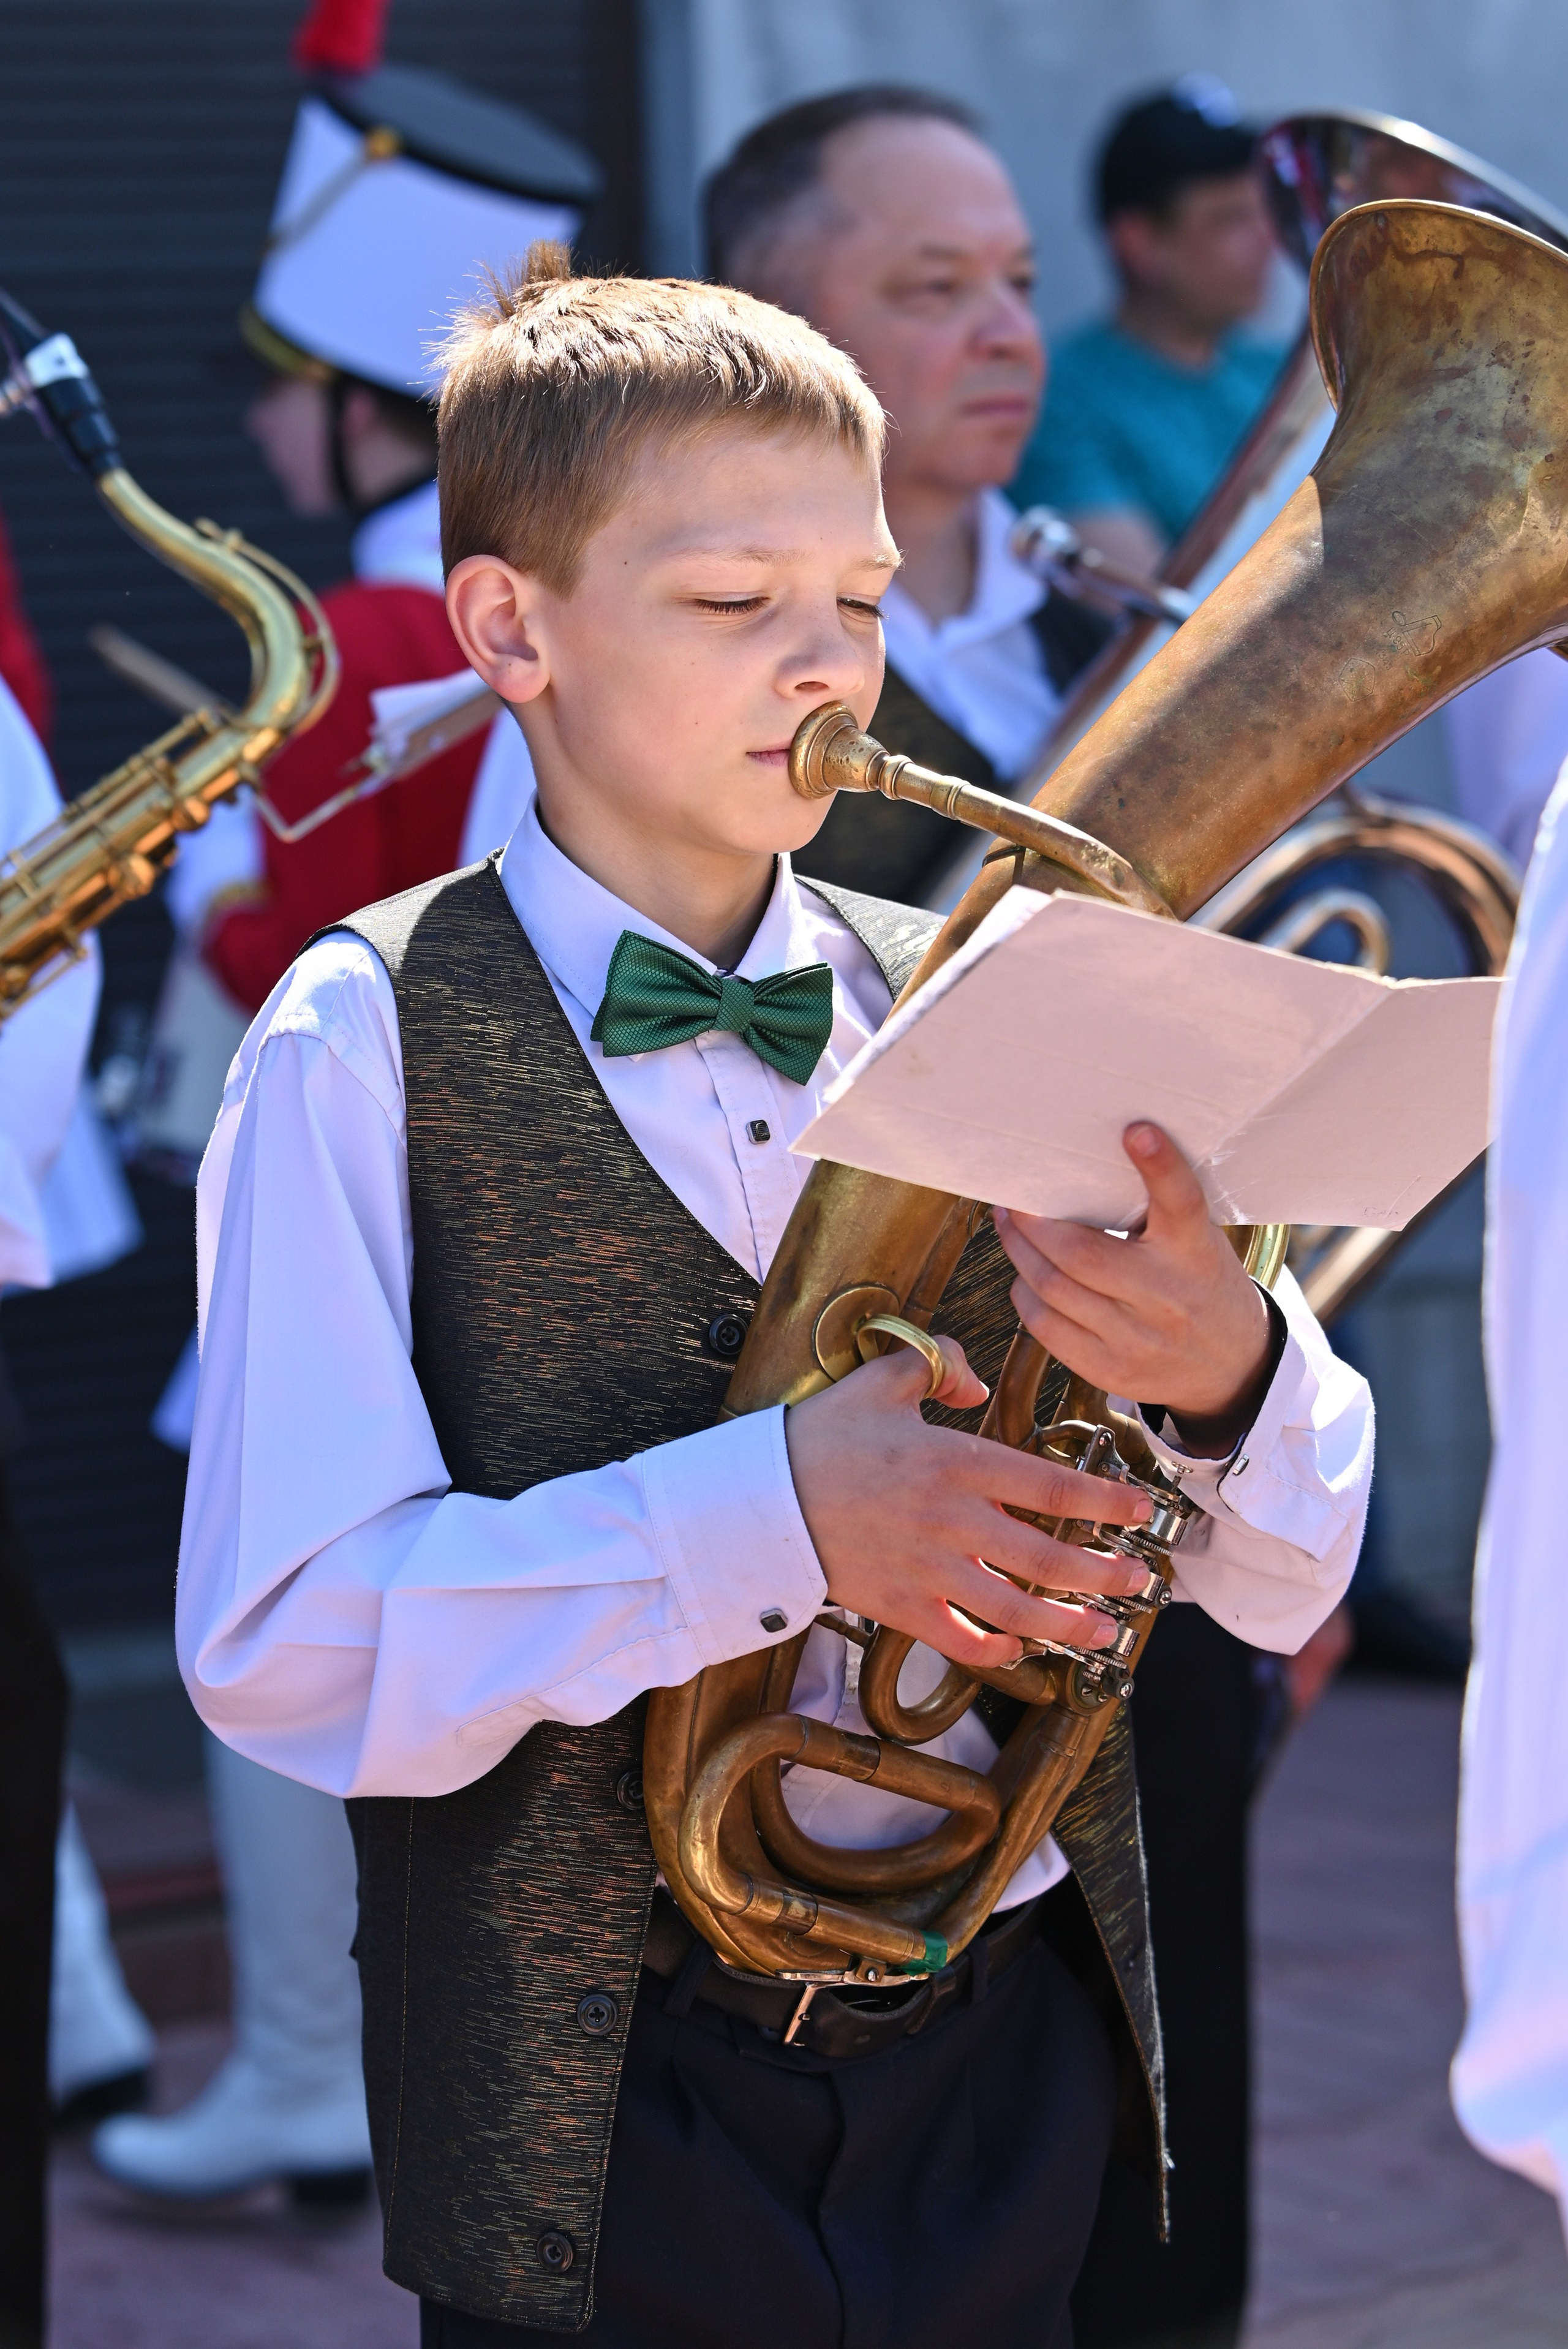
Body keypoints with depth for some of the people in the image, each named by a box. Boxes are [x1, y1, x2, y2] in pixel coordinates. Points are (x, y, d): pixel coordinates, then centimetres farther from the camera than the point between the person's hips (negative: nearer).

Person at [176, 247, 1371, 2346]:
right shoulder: (369, 1048, -8)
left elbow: (1290, 1585, 2)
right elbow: (283, 1653, -17)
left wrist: (1224, 1375, -20)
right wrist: (765, 1520, -27)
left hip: (1003, 2071, 4)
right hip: (604, 2128, -4)